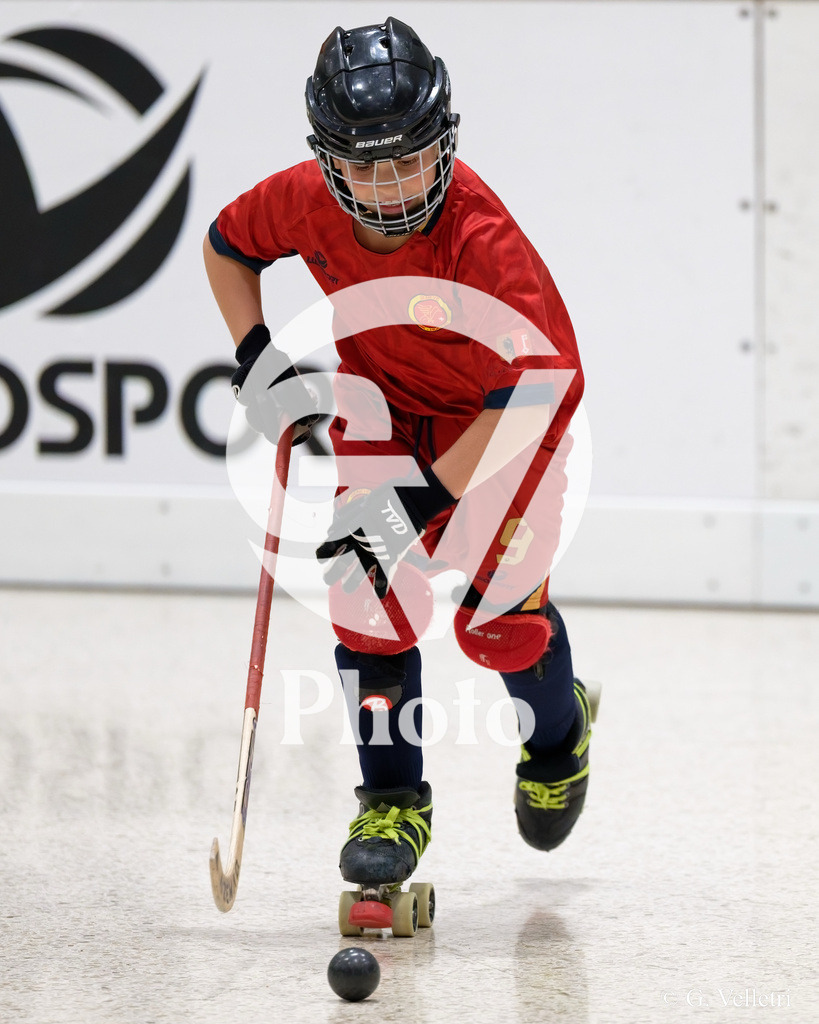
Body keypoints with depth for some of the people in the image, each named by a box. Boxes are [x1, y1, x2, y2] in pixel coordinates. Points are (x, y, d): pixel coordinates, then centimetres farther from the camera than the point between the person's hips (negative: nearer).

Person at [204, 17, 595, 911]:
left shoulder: (482, 240, -36)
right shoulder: (304, 202, -21)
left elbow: (543, 385, -37)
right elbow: (227, 245, 3)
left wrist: (428, 495, -40)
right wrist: (256, 355, -10)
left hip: (498, 421, -4)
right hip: (380, 410, 4)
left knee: (498, 618, -12)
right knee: (367, 589, -13)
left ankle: (557, 736, 23)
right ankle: (393, 799, -1)